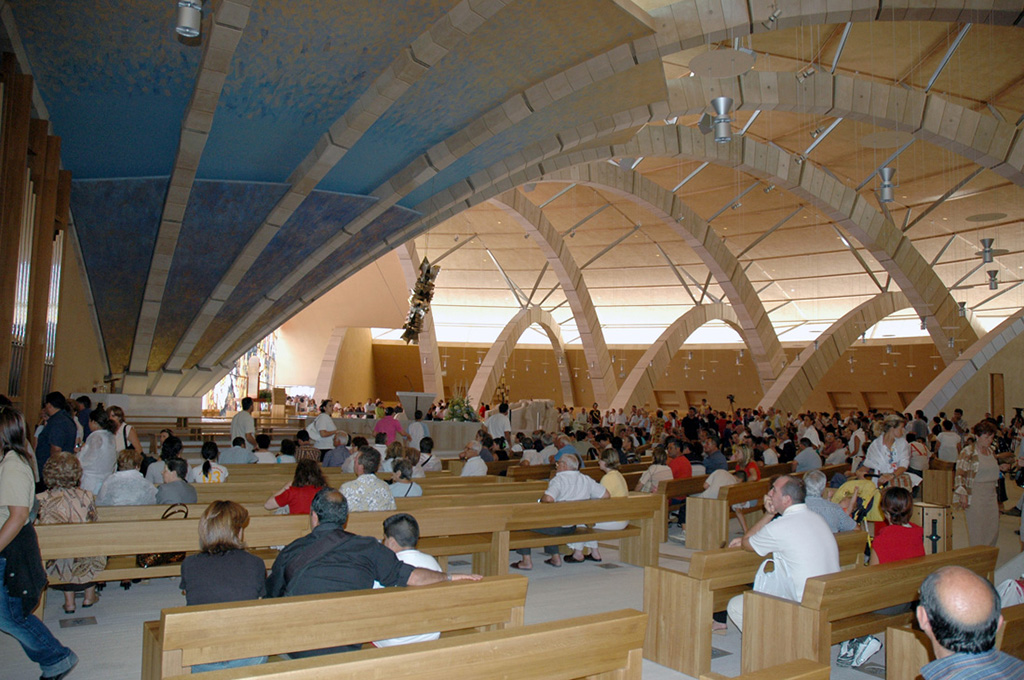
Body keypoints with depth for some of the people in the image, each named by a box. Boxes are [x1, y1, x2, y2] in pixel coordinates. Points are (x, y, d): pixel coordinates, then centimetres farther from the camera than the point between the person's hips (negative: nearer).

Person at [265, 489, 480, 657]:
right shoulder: (367, 548, 2)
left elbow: (269, 597, 17)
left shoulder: (290, 551, 4)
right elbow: (410, 575, 5)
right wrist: (448, 577, 16)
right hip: (346, 652, 0)